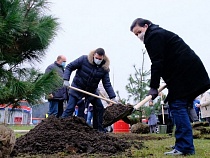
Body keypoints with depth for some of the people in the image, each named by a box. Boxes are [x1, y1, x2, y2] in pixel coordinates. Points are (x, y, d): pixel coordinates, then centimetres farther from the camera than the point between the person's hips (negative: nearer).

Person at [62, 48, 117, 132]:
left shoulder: (104, 68, -9)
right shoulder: (84, 59, -17)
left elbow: (107, 84, -7)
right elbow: (69, 67, -11)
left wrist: (113, 97, -15)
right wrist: (66, 80, -24)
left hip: (91, 91, 4)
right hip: (77, 88, -4)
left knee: (100, 108, 4)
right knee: (70, 109, -9)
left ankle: (98, 128, 19)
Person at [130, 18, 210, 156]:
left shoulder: (153, 36, -7)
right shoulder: (159, 33, 24)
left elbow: (157, 63, -15)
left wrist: (153, 87, -14)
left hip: (184, 74, -10)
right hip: (190, 72, 10)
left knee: (177, 107, -11)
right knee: (181, 108, 12)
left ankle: (185, 147, -12)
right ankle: (186, 145, 17)